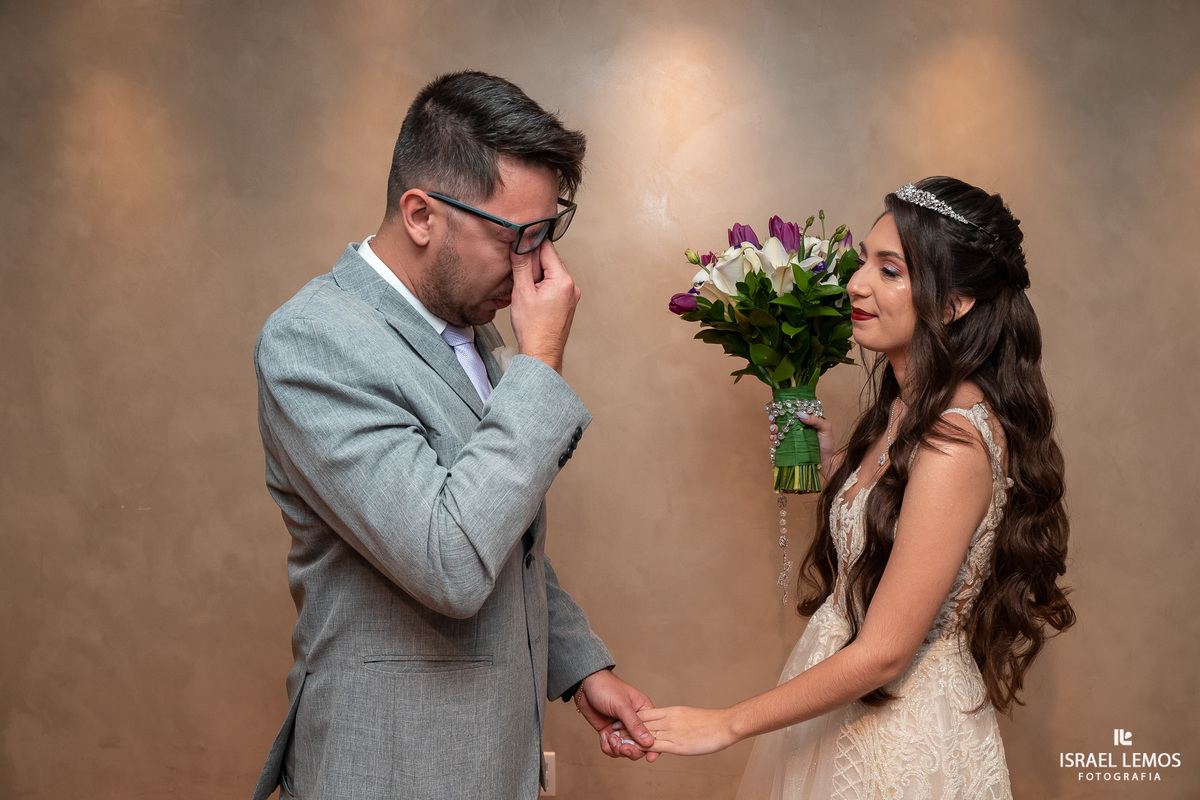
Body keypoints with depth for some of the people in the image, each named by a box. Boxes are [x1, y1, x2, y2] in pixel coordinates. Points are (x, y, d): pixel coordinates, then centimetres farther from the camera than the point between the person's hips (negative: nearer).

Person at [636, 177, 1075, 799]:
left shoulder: (955, 444, -26)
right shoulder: (909, 406, 1)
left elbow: (883, 653, -24)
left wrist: (727, 725, -17)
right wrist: (836, 461, 3)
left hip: (903, 744, -8)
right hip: (847, 712, 8)